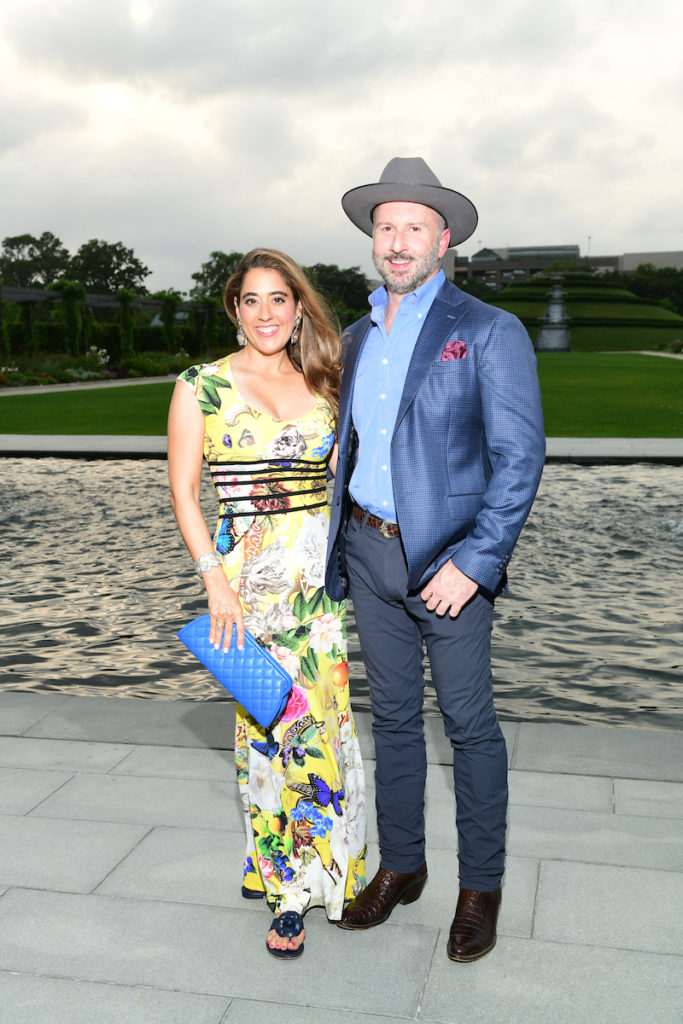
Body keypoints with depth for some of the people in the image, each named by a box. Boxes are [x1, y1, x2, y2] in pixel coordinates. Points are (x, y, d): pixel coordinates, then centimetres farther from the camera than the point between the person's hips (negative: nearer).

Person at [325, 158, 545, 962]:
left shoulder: (489, 333, -7)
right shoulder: (356, 338, 11)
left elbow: (519, 457, -12)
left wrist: (474, 562, -19)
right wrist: (335, 549, 13)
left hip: (448, 560, -5)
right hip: (368, 551, 5)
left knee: (469, 723, 5)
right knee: (393, 714, 15)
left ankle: (480, 887, 22)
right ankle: (399, 867, 31)